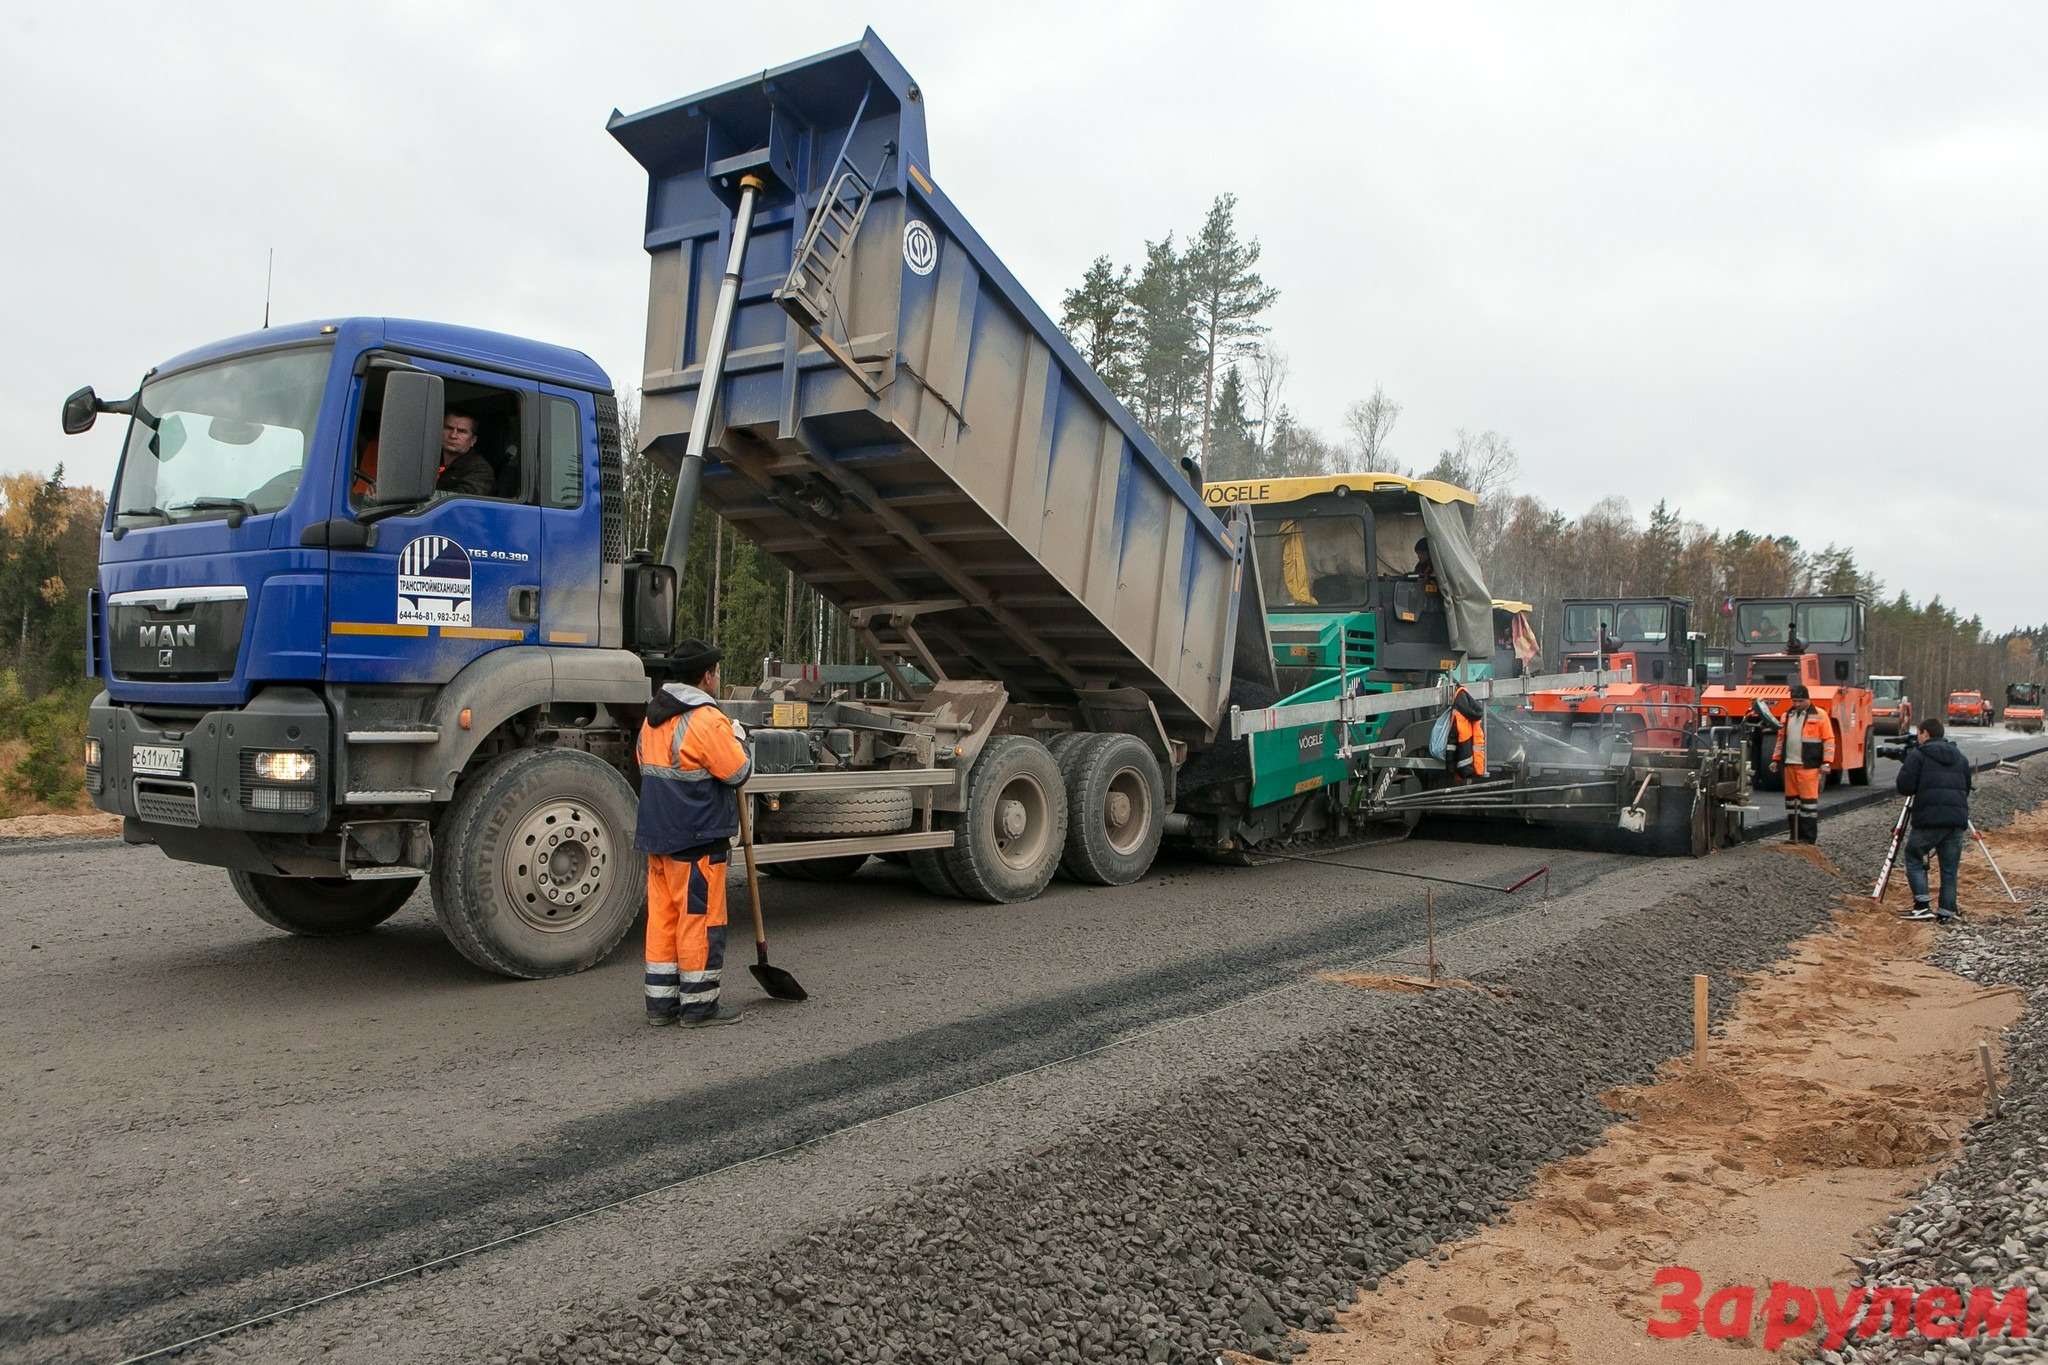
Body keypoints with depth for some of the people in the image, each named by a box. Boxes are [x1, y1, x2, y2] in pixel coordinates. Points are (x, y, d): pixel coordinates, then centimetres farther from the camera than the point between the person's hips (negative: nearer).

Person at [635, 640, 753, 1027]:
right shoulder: (707, 721, -17)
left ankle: (661, 1002, 18)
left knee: (662, 917, 12)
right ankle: (698, 1005, 7)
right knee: (700, 919, 0)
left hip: (658, 835, 9)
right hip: (697, 840, -8)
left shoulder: (654, 718, 12)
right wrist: (738, 739, 4)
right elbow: (738, 773, -14)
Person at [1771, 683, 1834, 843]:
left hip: (1809, 766, -6)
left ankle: (1809, 837, -1)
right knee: (1791, 799, 9)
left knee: (1809, 800, -5)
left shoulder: (1819, 715, -1)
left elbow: (1829, 740, -4)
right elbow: (1781, 739, 22)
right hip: (1790, 764, 6)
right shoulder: (1788, 716, 16)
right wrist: (1776, 759, 17)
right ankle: (1794, 834, 17)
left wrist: (1827, 762, -11)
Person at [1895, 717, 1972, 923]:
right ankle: (1947, 911, 8)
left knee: (1913, 857, 7)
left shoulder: (1918, 755, -1)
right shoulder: (1960, 756, 18)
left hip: (1930, 818, -5)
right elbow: (1967, 788, 23)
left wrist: (1904, 766, 11)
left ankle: (1922, 906, -2)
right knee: (1949, 867, 10)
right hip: (1957, 819, 5)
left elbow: (1905, 787, -7)